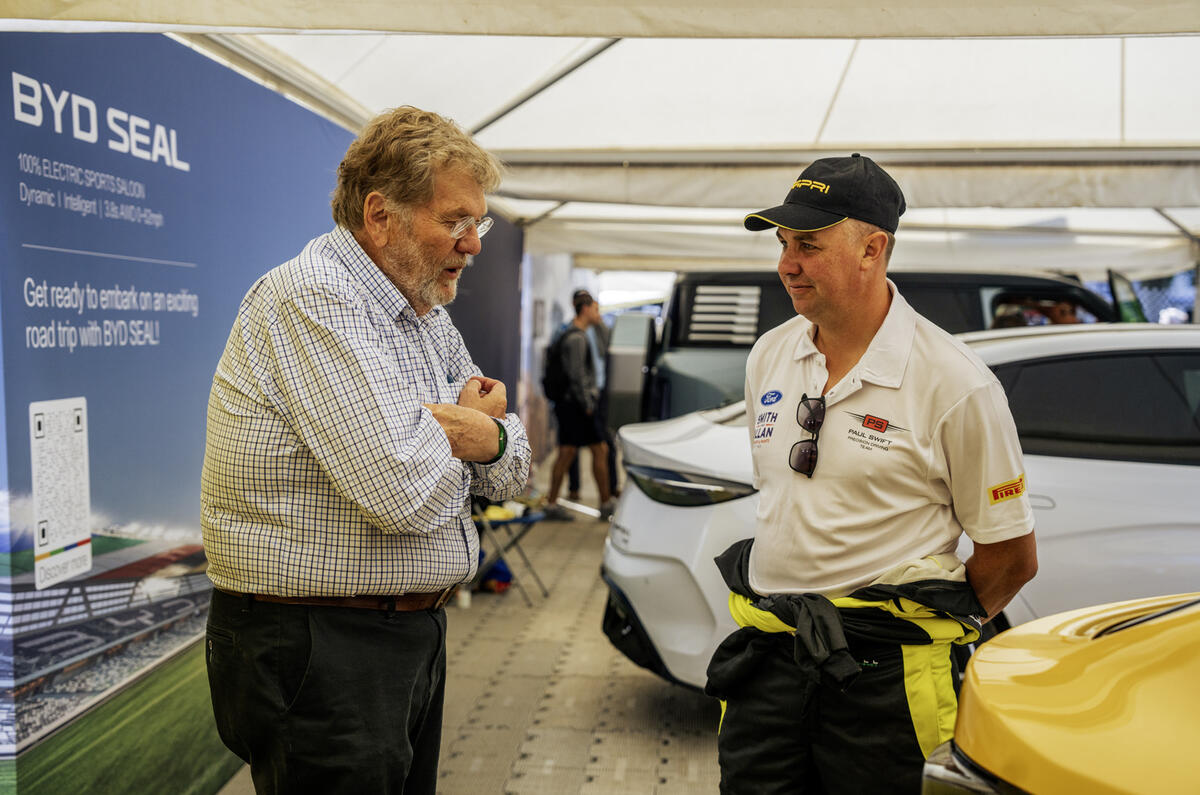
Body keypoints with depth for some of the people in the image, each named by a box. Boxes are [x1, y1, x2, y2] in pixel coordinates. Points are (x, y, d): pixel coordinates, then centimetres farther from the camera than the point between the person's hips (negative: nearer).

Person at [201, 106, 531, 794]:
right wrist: (464, 422, -8)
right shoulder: (312, 299, -19)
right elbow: (409, 493, -29)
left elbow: (512, 472, 10)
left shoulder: (426, 312, 10)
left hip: (413, 635, 9)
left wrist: (489, 436, -13)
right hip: (317, 653, -9)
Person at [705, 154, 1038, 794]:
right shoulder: (769, 356, 7)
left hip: (884, 671, -4)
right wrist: (788, 605, 15)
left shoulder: (954, 384, -10)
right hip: (768, 655, 5)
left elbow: (1012, 553, -3)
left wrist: (920, 632, 4)